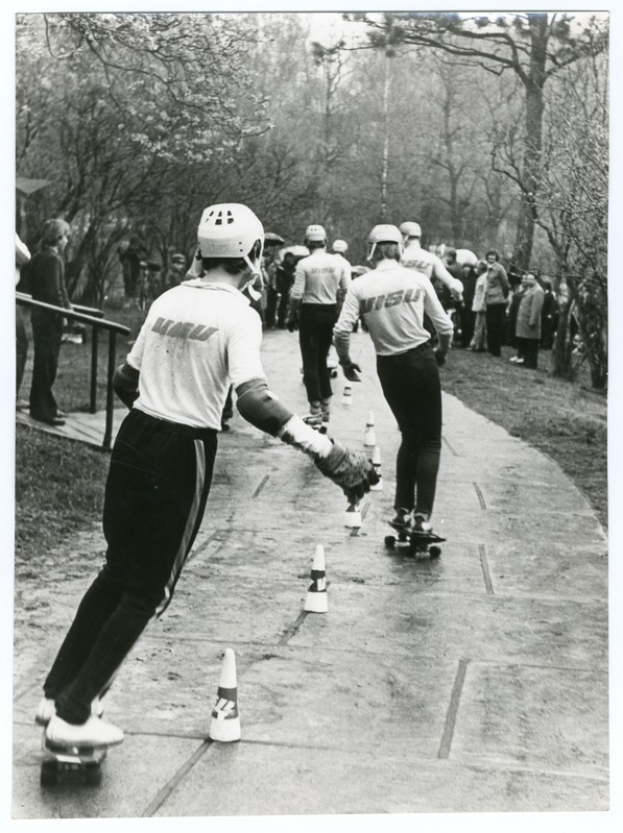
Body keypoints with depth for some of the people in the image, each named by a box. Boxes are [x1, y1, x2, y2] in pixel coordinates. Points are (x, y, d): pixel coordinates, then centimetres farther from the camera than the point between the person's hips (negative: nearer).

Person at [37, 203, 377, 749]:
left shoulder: (168, 301, 6)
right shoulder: (239, 314, -13)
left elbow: (124, 381, 12)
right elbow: (253, 400, -27)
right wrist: (326, 451, -33)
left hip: (134, 439, 6)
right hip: (183, 455, -6)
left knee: (118, 570, 22)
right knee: (148, 591, 8)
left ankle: (58, 693, 26)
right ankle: (73, 716, 10)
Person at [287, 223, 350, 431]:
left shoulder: (304, 264, -11)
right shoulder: (337, 262, 0)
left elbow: (296, 295, -13)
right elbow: (346, 291, 2)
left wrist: (292, 316, -2)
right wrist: (339, 310, 13)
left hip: (310, 313, -4)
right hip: (331, 312, 4)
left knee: (310, 362, 2)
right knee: (322, 359, 18)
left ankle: (316, 408, 1)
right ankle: (326, 405, 21)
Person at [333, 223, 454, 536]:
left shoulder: (360, 285, -4)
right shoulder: (417, 279, -5)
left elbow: (341, 331, -12)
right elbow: (445, 327, -1)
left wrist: (346, 362, 6)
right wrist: (442, 353, 19)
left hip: (388, 367, 2)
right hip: (421, 361, -2)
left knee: (409, 436, 20)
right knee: (429, 440, 6)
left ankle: (403, 510, 17)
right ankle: (422, 515, -4)